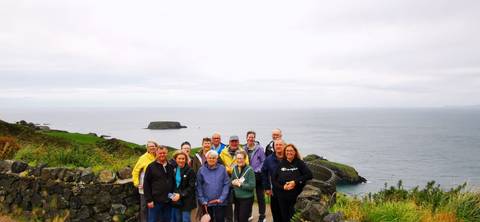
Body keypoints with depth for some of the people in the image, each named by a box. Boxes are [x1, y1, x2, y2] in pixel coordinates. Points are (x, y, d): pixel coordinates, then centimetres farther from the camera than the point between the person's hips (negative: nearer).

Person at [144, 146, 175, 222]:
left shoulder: (170, 167, 10)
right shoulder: (151, 167, -3)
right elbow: (146, 184, -5)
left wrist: (174, 195, 6)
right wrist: (149, 200, -10)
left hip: (168, 201, 4)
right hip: (155, 201, -4)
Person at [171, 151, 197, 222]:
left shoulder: (190, 171, -9)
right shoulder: (174, 170, 7)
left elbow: (191, 187, -12)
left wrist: (181, 194, -18)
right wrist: (173, 194, -1)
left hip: (186, 201, -5)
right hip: (176, 200, 5)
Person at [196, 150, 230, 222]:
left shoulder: (222, 169, -1)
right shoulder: (201, 170, 1)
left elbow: (226, 184, -3)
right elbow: (199, 187, 1)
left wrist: (221, 198, -11)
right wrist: (202, 201, -6)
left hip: (220, 203, -1)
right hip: (206, 203, 1)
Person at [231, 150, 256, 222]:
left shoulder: (249, 170, -14)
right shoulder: (234, 169, 2)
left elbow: (252, 186, -16)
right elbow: (231, 181, 11)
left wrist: (240, 184, -18)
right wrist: (233, 182, -10)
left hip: (246, 199, -5)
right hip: (237, 198, 5)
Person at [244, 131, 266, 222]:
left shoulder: (259, 148, -7)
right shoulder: (244, 149, 3)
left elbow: (263, 161, -5)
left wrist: (258, 170, -13)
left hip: (258, 175, -3)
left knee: (260, 196, 5)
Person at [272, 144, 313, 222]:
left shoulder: (299, 163, 0)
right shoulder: (281, 164, 6)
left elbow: (309, 175, -10)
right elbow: (273, 180, 5)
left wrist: (295, 182, -16)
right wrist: (282, 187, -12)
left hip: (296, 197, -2)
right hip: (282, 198, 2)